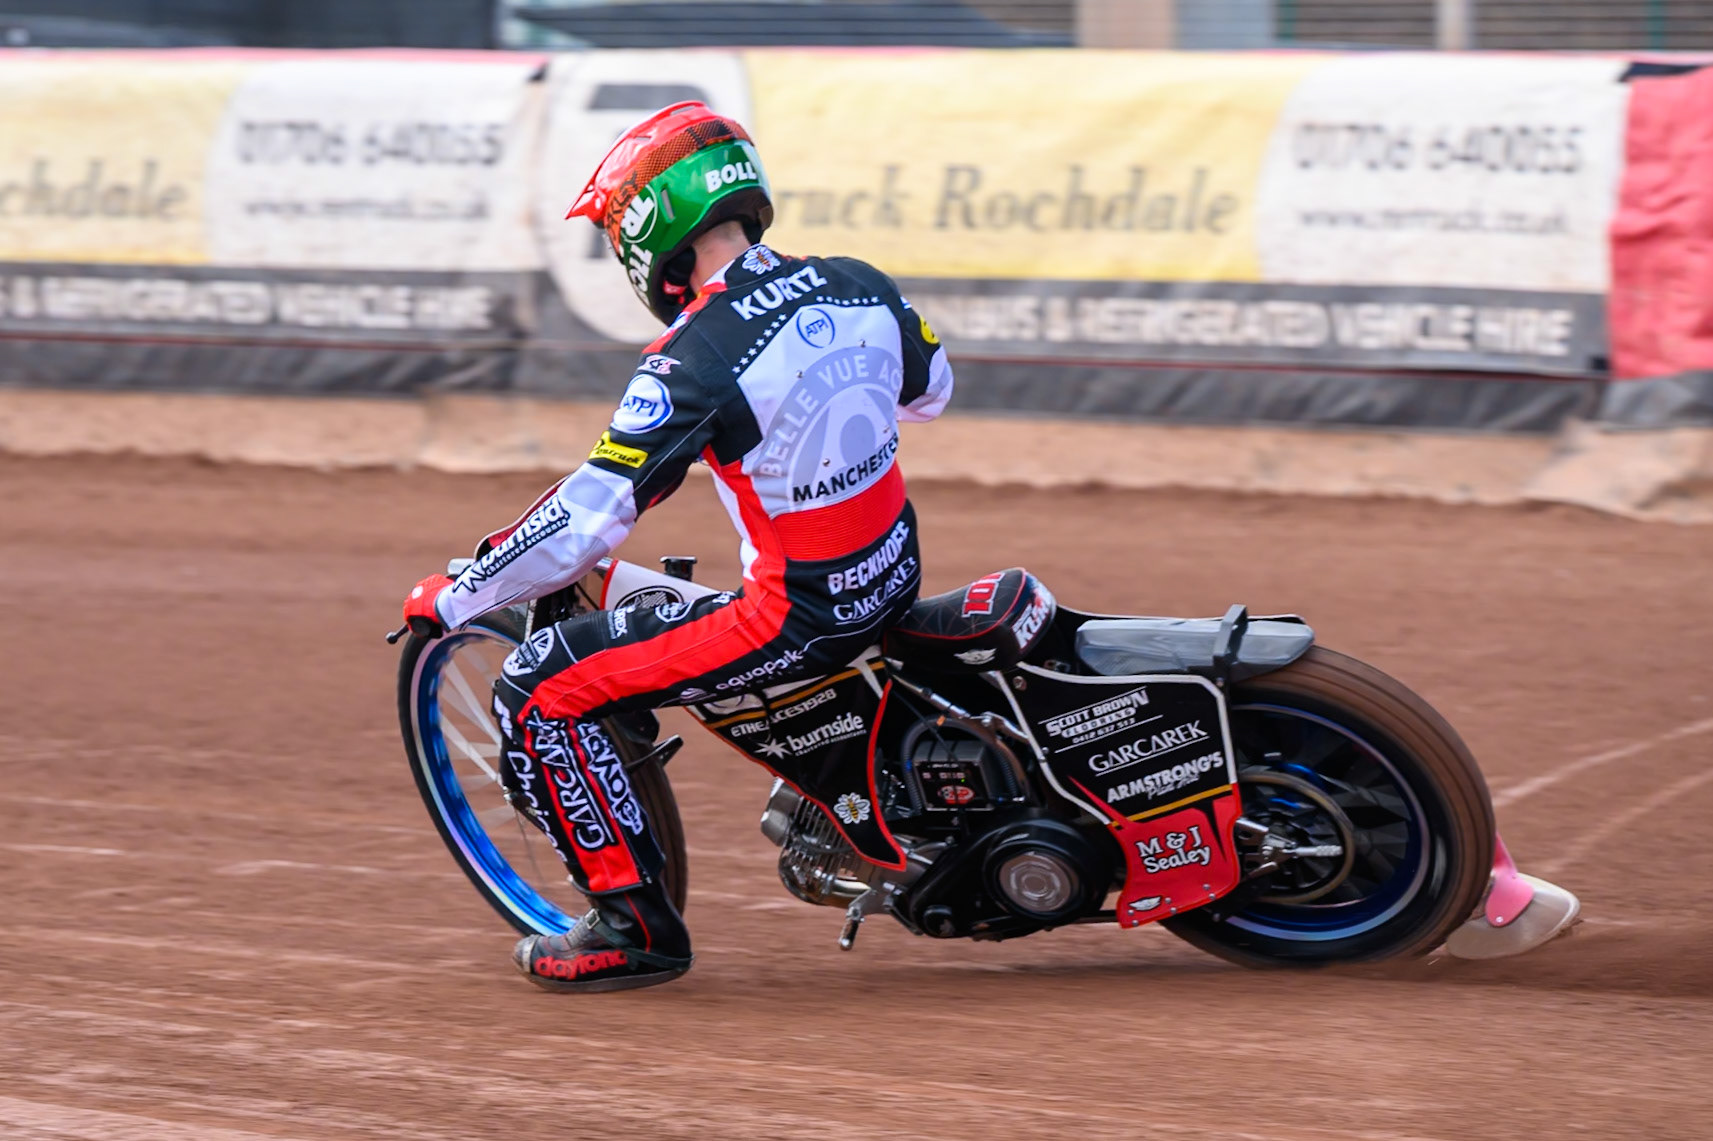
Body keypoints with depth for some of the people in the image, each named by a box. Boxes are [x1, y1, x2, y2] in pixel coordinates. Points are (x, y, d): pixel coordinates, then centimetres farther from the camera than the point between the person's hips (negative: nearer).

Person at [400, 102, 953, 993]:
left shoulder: (696, 360, -20)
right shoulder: (859, 287, 0)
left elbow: (588, 520, -19)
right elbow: (931, 390, 20)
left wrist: (452, 601, -7)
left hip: (799, 616, -8)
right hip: (895, 577, 8)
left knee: (538, 693, -4)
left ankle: (635, 924, 1)